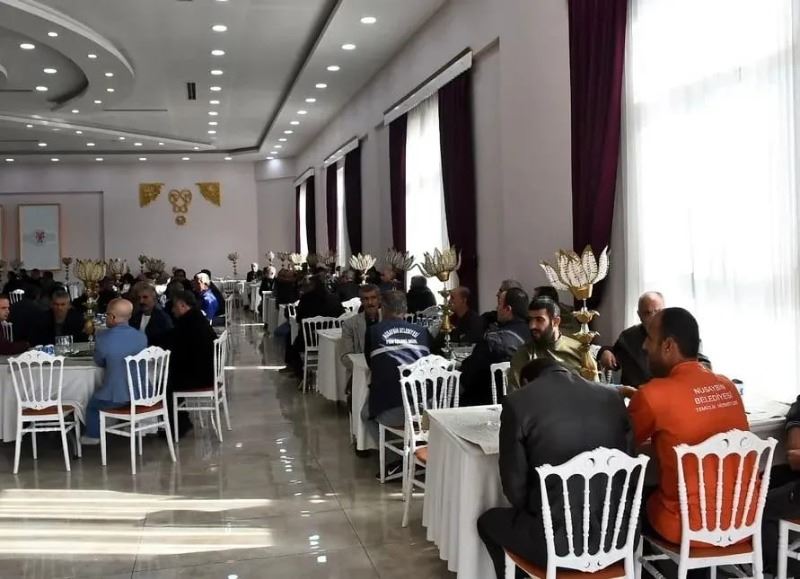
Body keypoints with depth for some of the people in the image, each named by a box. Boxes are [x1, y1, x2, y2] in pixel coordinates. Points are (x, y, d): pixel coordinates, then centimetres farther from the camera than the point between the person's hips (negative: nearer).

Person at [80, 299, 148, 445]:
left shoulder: (103, 337, -17)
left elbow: (99, 362, 1)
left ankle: (93, 435, 40)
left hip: (116, 397, -4)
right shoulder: (142, 336, -4)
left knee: (92, 404, 27)